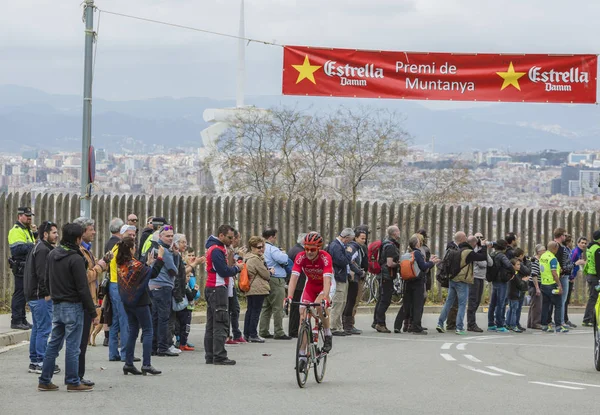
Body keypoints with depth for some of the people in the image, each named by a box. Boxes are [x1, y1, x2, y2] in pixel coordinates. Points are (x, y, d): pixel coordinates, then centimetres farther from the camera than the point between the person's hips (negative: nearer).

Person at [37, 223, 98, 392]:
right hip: (73, 306, -8)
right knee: (72, 346, -1)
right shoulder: (76, 259, -17)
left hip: (56, 305, 8)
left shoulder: (52, 254, 7)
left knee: (54, 344, 12)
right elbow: (83, 288, -17)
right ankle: (72, 382, 3)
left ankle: (45, 381, 14)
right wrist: (93, 312, -12)